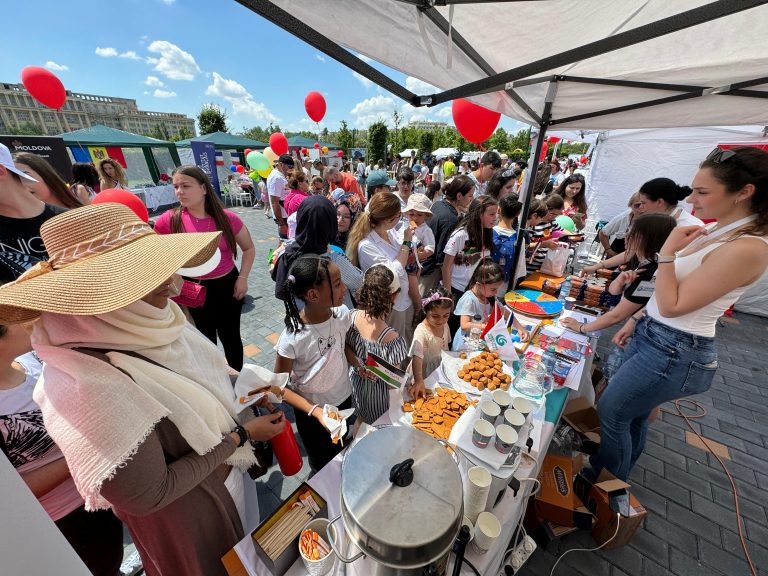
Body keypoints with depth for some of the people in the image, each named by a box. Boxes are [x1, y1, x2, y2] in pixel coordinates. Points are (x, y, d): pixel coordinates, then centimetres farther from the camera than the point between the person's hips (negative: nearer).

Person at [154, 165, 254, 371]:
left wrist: (242, 278, -5)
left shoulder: (227, 218, -11)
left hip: (227, 286, 0)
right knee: (206, 341, 20)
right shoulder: (169, 220, -11)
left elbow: (249, 248, 3)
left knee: (230, 337, 17)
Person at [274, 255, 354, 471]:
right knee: (323, 462, 25)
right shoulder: (293, 338, -33)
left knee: (342, 451, 30)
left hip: (344, 397, 4)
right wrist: (315, 411, -27)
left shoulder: (342, 314, -21)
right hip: (311, 409, -3)